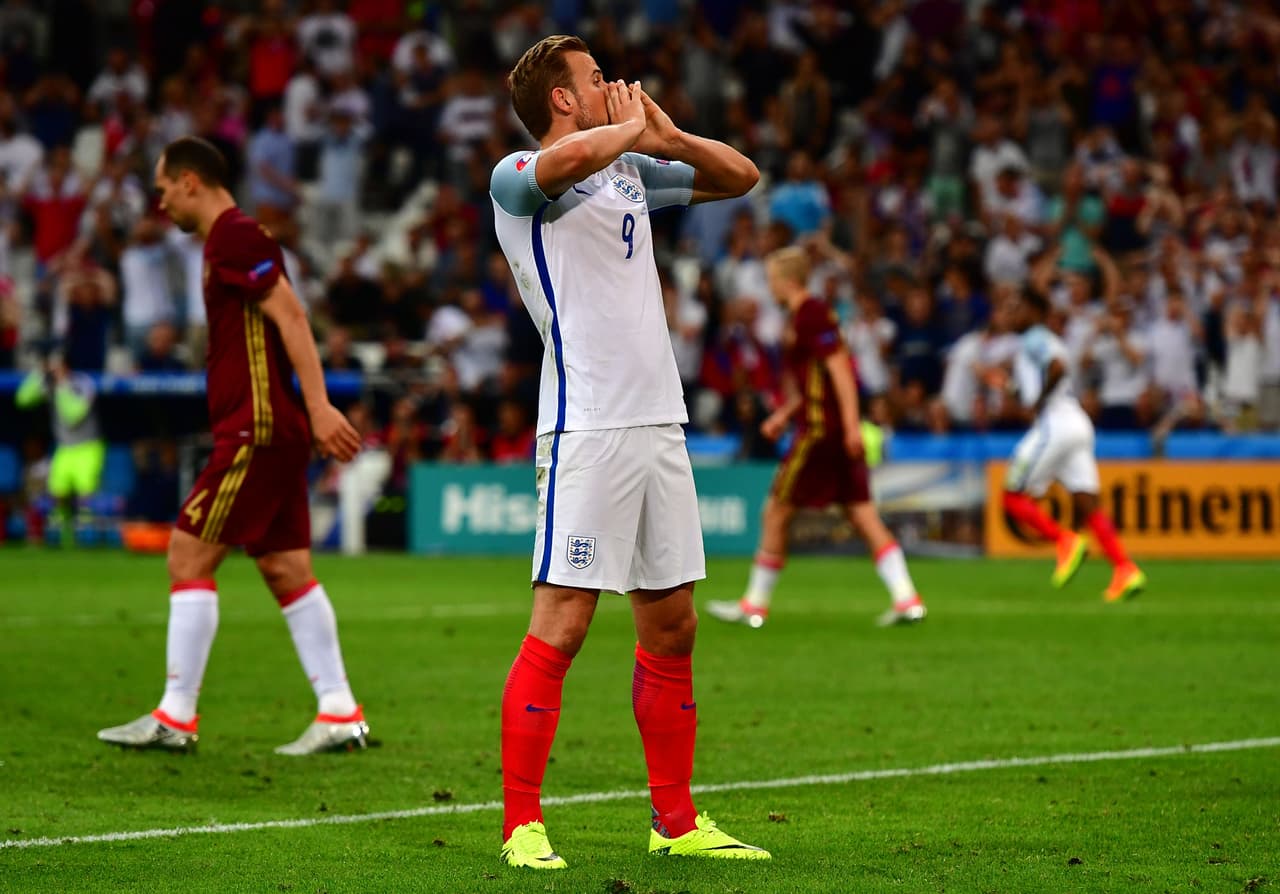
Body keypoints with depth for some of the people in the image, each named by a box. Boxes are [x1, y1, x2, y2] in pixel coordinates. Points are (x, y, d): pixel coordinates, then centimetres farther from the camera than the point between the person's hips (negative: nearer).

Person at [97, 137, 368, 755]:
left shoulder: (235, 236, -10)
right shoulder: (228, 240, 20)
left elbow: (290, 315, -19)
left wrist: (320, 408, -25)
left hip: (256, 430, -10)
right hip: (269, 432, 10)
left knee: (188, 557, -7)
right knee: (286, 570, 8)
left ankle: (175, 718, -6)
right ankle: (340, 714, 7)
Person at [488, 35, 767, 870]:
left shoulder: (630, 168, 19)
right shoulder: (520, 176, -5)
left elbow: (741, 176, 27)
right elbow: (570, 157, -29)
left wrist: (666, 136, 10)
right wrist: (631, 128, -9)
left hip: (660, 423, 8)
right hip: (586, 427, -8)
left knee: (672, 627, 10)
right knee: (561, 626, -11)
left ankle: (677, 821, 17)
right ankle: (522, 826, -7)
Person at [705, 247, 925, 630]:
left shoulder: (810, 315, -12)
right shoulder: (806, 315, 18)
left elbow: (840, 368, -19)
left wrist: (851, 423, -24)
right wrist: (784, 414, 26)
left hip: (821, 430, -10)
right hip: (828, 430, 10)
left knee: (776, 512, 1)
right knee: (865, 518, 3)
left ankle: (755, 605, 9)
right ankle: (907, 599, -7)